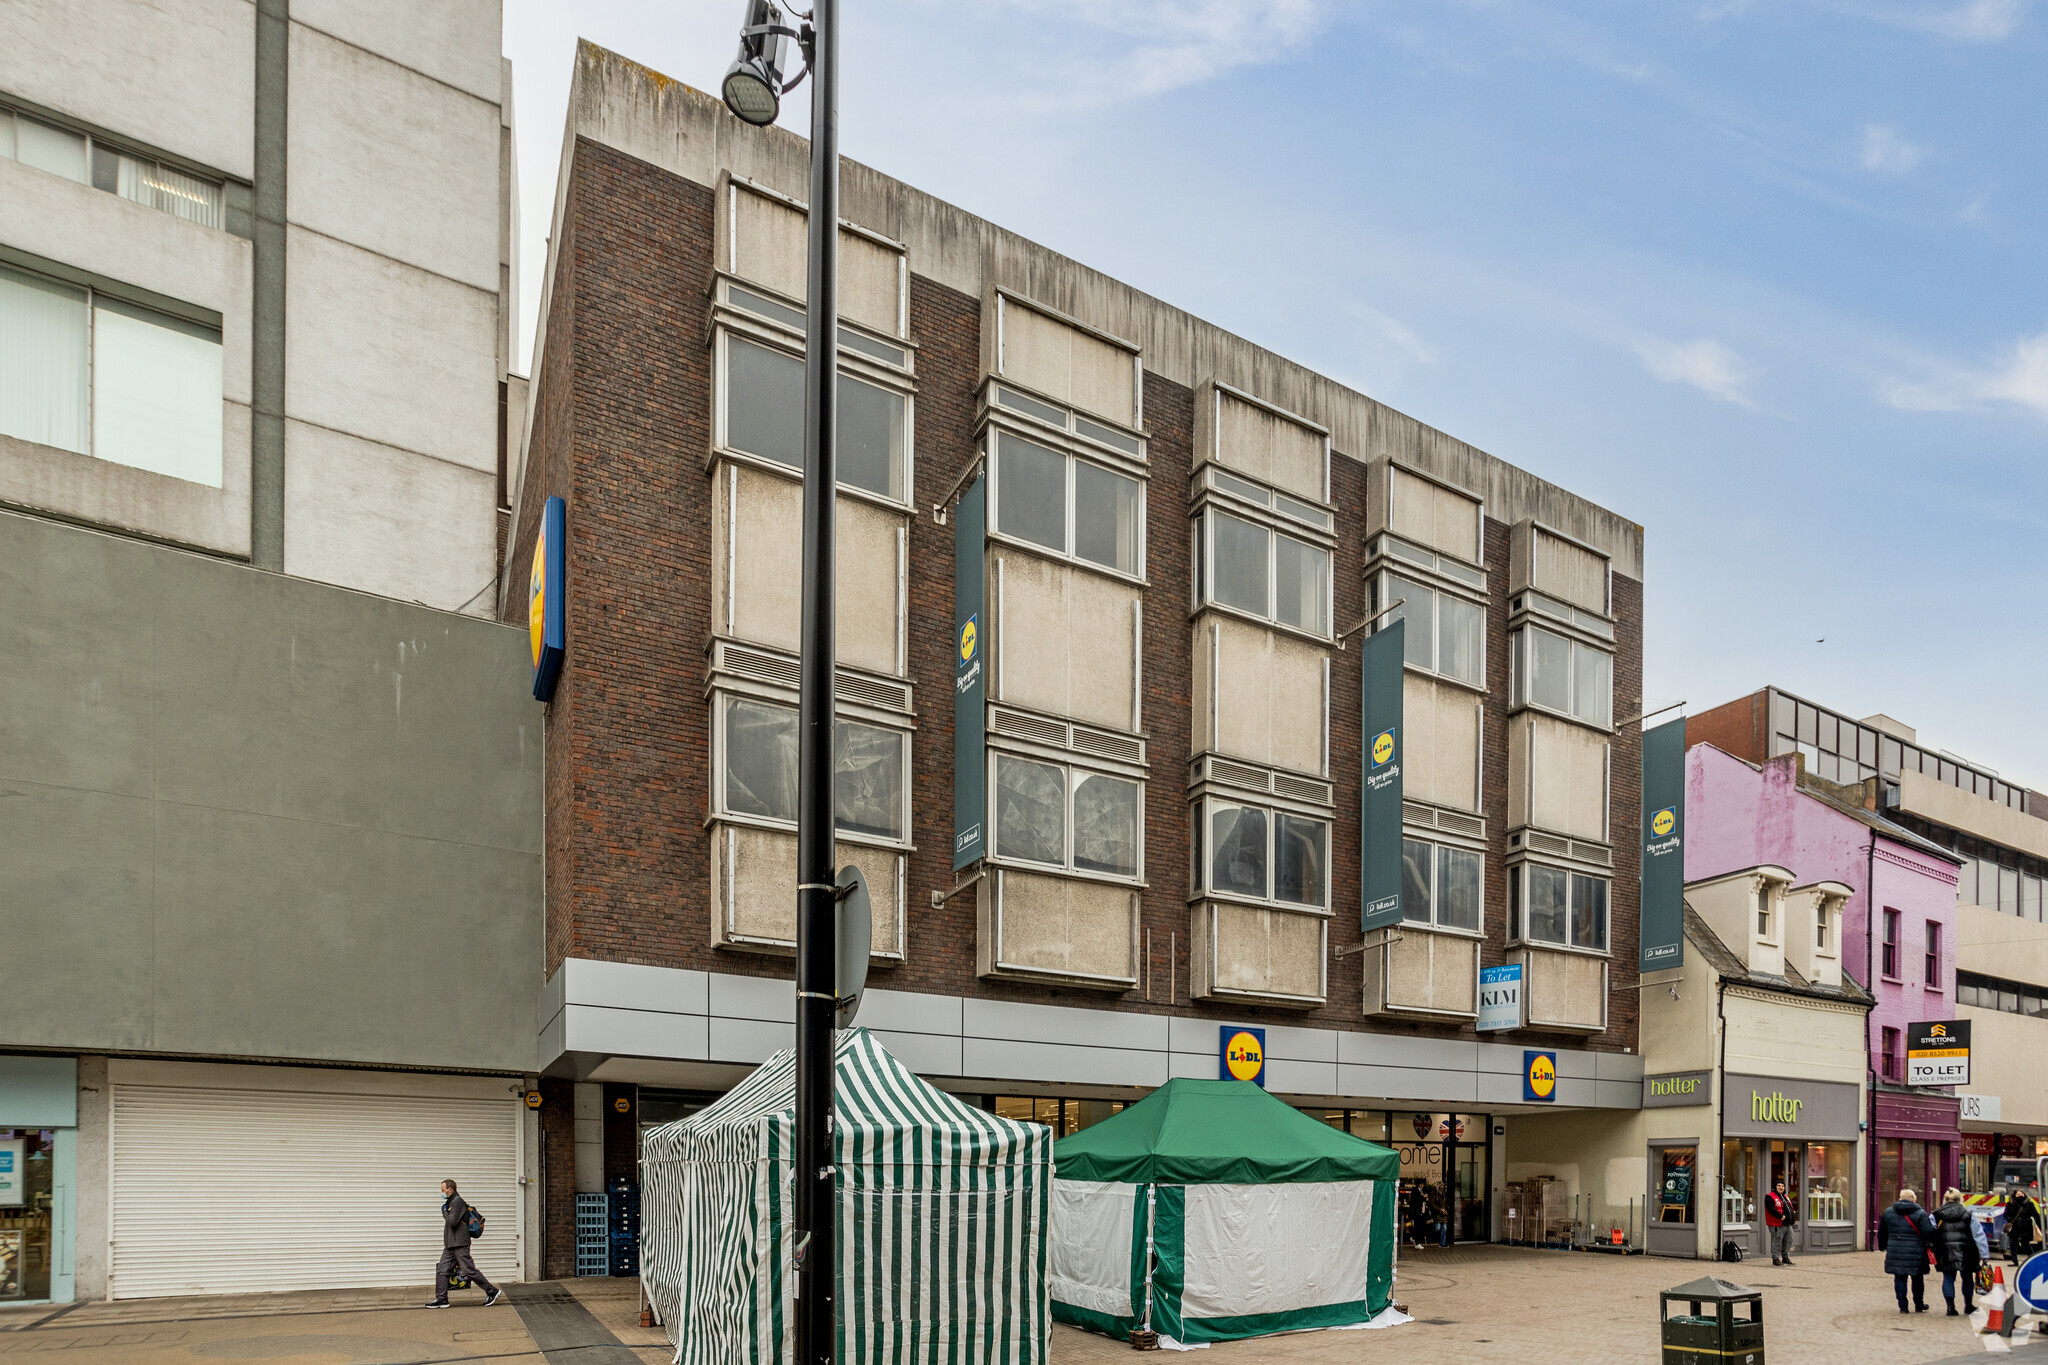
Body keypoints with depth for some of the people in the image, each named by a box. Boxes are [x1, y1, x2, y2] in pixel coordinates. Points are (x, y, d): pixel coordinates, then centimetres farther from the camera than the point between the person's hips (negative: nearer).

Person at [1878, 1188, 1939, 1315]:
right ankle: (1919, 1305, 24)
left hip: (1895, 1253, 2)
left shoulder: (1888, 1213, 5)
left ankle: (1903, 1306, 5)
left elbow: (1882, 1233, 12)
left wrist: (1882, 1247, 26)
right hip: (1915, 1254, -2)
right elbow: (1928, 1233, -16)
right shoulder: (1921, 1214, -6)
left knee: (1900, 1278, 7)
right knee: (1917, 1279, 14)